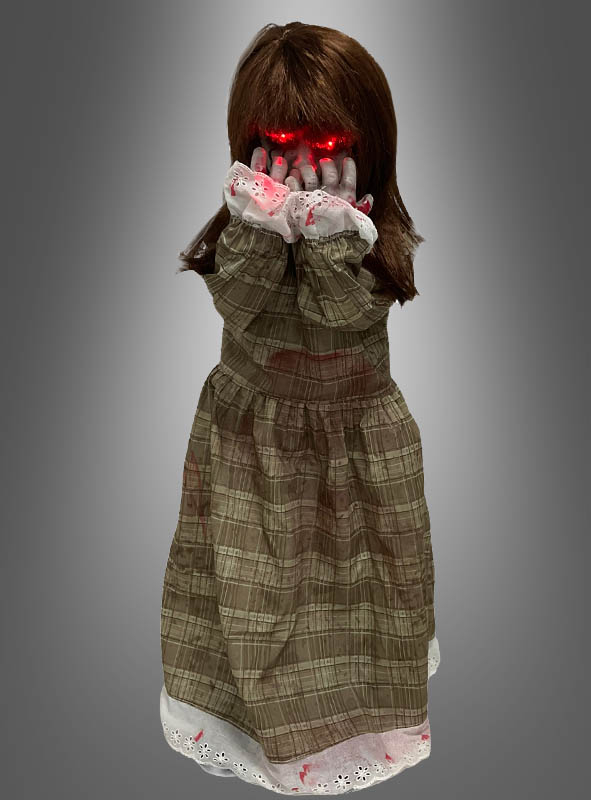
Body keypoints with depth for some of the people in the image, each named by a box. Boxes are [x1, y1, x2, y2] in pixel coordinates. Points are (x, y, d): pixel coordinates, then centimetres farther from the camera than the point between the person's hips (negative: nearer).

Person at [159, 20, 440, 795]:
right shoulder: (242, 217, -7)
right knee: (252, 575, 12)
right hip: (252, 425, 1)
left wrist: (329, 224, -32)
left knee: (355, 568, 14)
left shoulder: (378, 226, -10)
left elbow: (347, 309, -24)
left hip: (356, 428, 0)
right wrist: (261, 221, -31)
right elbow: (238, 304, -21)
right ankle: (265, 700, 39)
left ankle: (363, 690, 41)